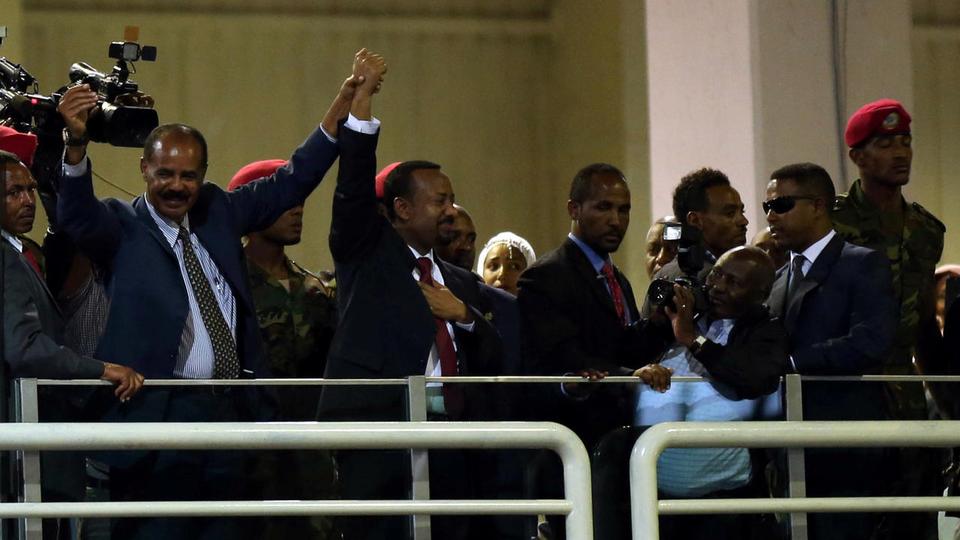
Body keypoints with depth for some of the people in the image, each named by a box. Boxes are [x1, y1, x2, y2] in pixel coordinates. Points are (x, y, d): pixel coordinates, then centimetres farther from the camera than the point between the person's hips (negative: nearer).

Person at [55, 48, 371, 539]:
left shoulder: (217, 213, 17)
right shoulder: (122, 227, 1)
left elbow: (288, 185, 19)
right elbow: (78, 214, -19)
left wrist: (342, 107, 12)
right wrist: (77, 142, -38)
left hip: (228, 412, 6)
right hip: (156, 417, -5)